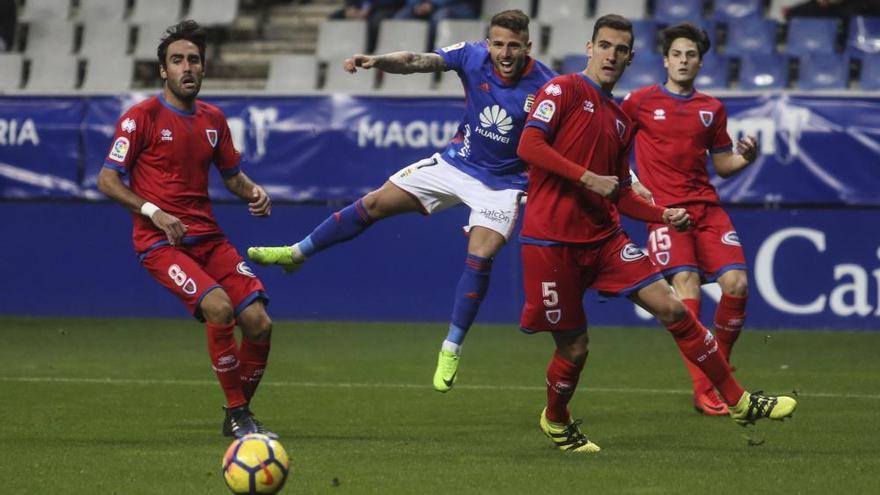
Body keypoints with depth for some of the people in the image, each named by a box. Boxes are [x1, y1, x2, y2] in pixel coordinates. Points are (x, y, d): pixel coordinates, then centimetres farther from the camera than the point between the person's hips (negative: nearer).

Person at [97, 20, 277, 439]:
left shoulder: (213, 119, 12)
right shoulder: (142, 117, -5)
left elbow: (231, 174, 25)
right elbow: (107, 180, -6)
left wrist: (253, 191, 2)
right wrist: (152, 211, -18)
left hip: (208, 238, 6)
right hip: (161, 242, -6)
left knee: (258, 322, -8)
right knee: (218, 307, -28)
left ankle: (241, 414, 12)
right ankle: (236, 414, -15)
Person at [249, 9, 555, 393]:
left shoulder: (544, 86, -24)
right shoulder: (472, 57, -16)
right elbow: (416, 61, -23)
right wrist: (377, 61, -42)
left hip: (501, 184, -3)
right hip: (457, 161, 4)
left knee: (480, 257, -19)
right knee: (375, 203, 4)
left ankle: (451, 350, -3)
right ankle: (296, 253, 20)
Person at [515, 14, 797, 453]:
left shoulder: (621, 119, 18)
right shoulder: (564, 90, -4)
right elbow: (529, 146, -17)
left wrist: (664, 216, 5)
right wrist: (589, 179, -21)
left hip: (604, 237, 6)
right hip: (551, 239, -6)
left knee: (672, 308, -5)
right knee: (574, 347, -1)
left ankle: (737, 401, 1)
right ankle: (555, 421, 30)